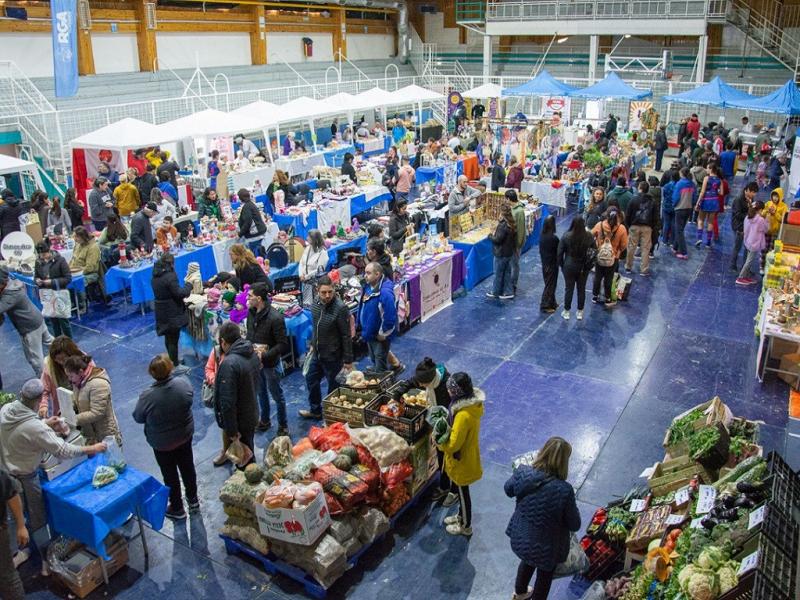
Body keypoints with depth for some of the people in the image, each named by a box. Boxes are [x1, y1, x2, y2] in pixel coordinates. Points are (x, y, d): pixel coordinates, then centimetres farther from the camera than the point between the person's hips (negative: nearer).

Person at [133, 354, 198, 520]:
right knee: (187, 467, 25)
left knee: (170, 475, 17)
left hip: (162, 443, -3)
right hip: (185, 436, 3)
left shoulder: (147, 396, -31)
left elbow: (138, 418, -13)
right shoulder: (183, 383, -22)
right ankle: (193, 499, 45)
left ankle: (177, 509, 35)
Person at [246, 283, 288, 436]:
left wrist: (264, 356, -26)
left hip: (270, 363, -6)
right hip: (255, 361, 7)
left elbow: (283, 345, -21)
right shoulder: (251, 313, -4)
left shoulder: (275, 318, -25)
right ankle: (264, 421, 42)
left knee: (277, 396, 9)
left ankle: (283, 426, 25)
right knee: (261, 393, 23)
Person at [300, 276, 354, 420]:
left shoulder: (340, 308, -25)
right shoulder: (316, 303, -4)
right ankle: (315, 410, 44)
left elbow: (346, 336, -20)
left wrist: (348, 360, -16)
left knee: (333, 386, 10)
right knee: (311, 379, 22)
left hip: (333, 356, -7)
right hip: (317, 353, 8)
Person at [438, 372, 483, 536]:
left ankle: (465, 526, 36)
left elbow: (453, 445, -30)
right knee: (461, 491, 28)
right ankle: (461, 516, 49)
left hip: (462, 461, -8)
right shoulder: (472, 403, -9)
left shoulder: (464, 415, -37)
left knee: (462, 494, 15)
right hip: (467, 456, 8)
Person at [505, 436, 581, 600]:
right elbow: (575, 525, -18)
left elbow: (508, 490, 2)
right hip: (545, 546, -5)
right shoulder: (564, 490, -33)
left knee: (528, 561, 36)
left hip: (520, 538, 5)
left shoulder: (522, 473, -21)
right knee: (545, 574, 27)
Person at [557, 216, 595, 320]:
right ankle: (580, 312, 26)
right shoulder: (589, 236, -10)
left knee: (569, 289, 11)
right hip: (584, 267, 2)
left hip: (569, 267, -1)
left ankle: (566, 312, 22)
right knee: (581, 289, 14)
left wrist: (562, 265, 5)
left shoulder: (566, 236, -15)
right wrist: (590, 266, 11)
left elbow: (560, 253, -10)